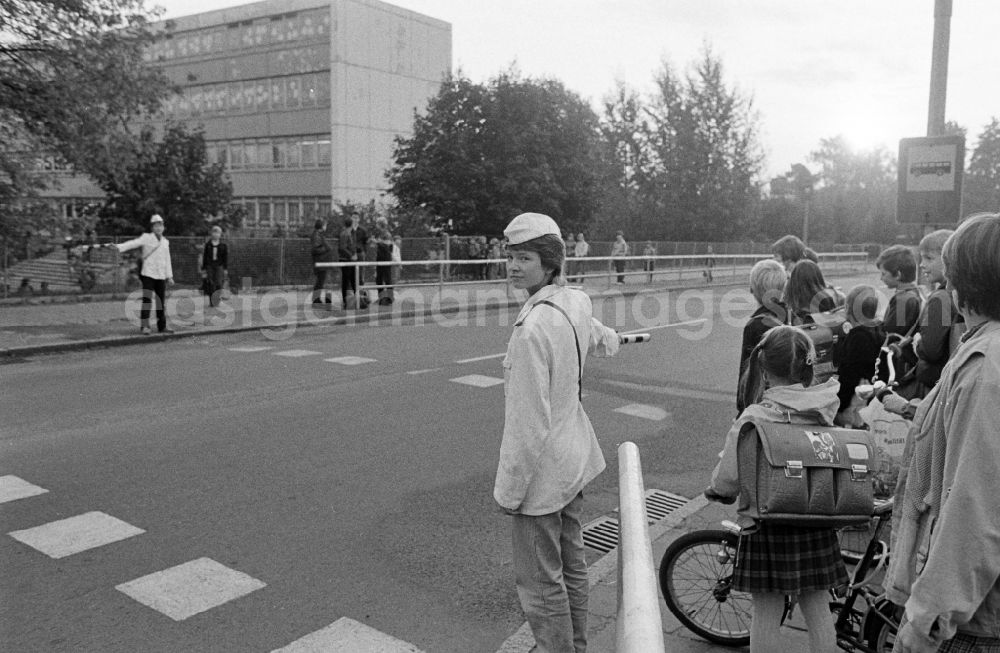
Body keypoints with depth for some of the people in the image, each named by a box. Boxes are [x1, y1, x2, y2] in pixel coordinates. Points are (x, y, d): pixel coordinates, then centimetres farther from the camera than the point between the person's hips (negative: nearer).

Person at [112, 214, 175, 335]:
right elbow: (134, 243, -16)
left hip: (161, 276, 5)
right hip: (148, 274, -5)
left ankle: (162, 326, 17)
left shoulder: (165, 242, 15)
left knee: (162, 301, 7)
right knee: (147, 299, -9)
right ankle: (144, 326, -4)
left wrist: (169, 276, 17)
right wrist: (119, 246, -32)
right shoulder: (146, 238, 0)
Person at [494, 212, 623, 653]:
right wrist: (609, 339, 45)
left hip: (541, 470, -9)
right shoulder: (576, 302, -2)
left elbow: (529, 422, -25)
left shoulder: (532, 328, -27)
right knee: (572, 565, 23)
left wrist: (509, 488, -15)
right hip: (575, 457, 9)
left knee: (541, 584, 7)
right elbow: (603, 342, 21)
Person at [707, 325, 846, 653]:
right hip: (816, 524, 4)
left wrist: (714, 492, 4)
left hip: (767, 525, -4)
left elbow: (728, 478, -16)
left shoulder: (754, 418, -18)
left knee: (766, 615, 8)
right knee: (818, 610, 17)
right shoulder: (824, 410, -5)